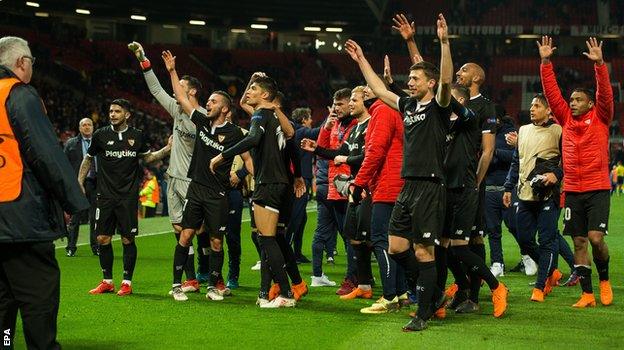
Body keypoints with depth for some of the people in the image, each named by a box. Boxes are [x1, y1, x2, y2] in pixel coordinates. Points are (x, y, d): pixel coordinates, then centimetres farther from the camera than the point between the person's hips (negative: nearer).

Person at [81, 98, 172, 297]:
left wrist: (167, 149, 5)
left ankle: (127, 282, 8)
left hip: (128, 196, -1)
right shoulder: (101, 135, 2)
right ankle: (107, 282, 14)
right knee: (103, 238, 1)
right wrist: (79, 183, 11)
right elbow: (88, 159, 15)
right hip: (105, 196, 1)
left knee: (128, 239, -2)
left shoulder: (137, 136, 3)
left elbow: (147, 157, 19)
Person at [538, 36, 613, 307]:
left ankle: (604, 279, 12)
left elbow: (605, 93, -10)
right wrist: (545, 63, 0)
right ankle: (587, 294, 9)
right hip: (572, 190, 4)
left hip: (597, 188, -4)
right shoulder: (566, 119, 11)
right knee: (579, 242, 3)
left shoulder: (600, 118, 4)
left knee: (595, 237, -14)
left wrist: (599, 64, -21)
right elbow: (552, 92, 7)